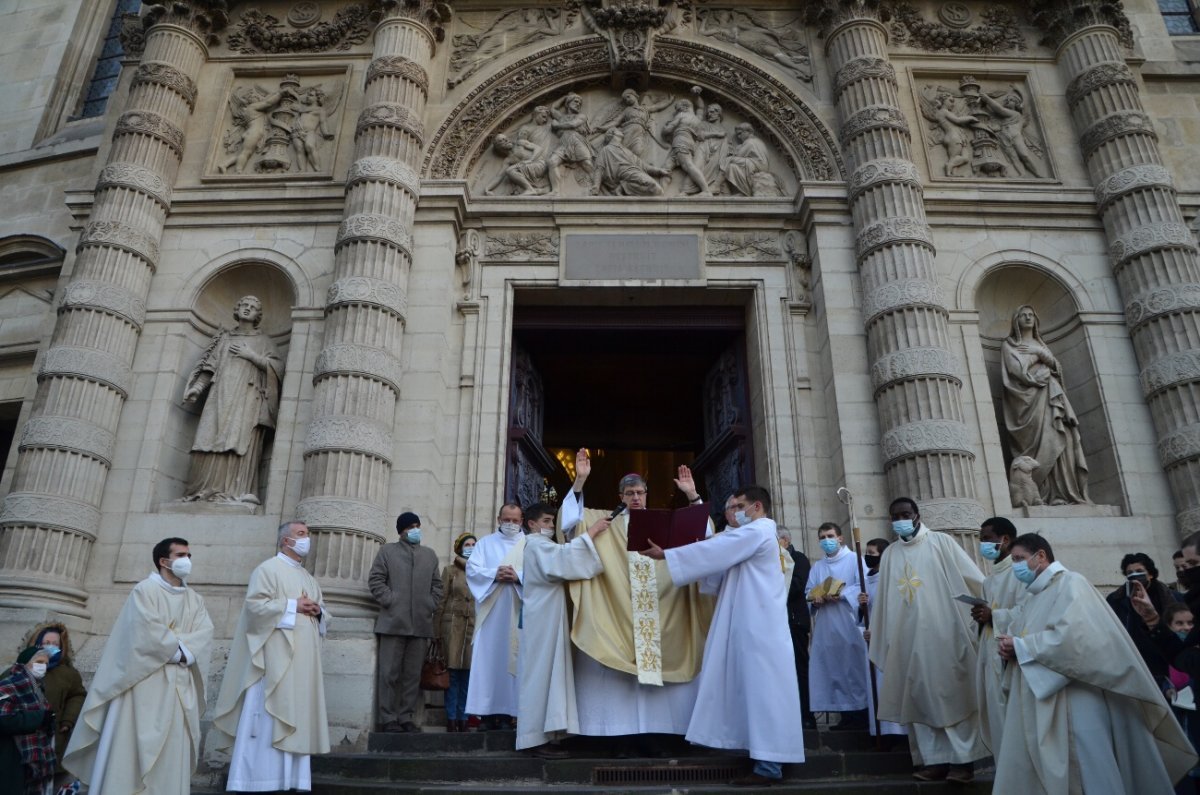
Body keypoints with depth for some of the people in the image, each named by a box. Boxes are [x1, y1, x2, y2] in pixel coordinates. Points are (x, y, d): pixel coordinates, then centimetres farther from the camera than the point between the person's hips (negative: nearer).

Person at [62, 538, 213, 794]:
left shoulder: (195, 600, 16)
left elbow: (204, 635, 3)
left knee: (172, 752, 3)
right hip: (145, 682, -5)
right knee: (134, 745, -6)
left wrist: (182, 652, -13)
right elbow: (147, 631, -13)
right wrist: (178, 649, -5)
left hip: (179, 686, 5)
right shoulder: (145, 590, 0)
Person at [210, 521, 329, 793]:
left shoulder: (310, 579, 21)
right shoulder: (268, 569, -2)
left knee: (296, 718, 7)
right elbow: (255, 605, -15)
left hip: (302, 662, 7)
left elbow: (324, 614, 22)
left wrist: (318, 612, -1)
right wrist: (293, 606, -14)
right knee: (267, 717, -6)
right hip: (274, 658, -7)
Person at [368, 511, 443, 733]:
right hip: (394, 621, -3)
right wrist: (389, 601, -7)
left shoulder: (430, 554, 20)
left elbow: (437, 584, 18)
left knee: (413, 674, 4)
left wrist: (431, 605, 4)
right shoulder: (387, 551, 11)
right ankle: (388, 718, 3)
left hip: (421, 623, 3)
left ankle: (405, 717, 10)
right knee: (390, 673, -3)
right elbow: (375, 580, 2)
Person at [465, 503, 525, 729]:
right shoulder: (485, 543, 16)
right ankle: (490, 710, -1)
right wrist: (494, 574, -13)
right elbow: (472, 569, 3)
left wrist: (518, 576, -17)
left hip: (517, 614, -1)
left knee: (512, 658, -5)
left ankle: (508, 711, -3)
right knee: (488, 659, -4)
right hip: (491, 613, 1)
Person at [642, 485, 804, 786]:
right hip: (755, 625, 10)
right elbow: (721, 556, 23)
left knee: (762, 689, -8)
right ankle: (769, 759, 11)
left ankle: (768, 766, -6)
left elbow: (712, 551, -14)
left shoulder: (756, 531, -9)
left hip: (758, 626, -10)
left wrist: (665, 555, -9)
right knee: (759, 689, 9)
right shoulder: (756, 534, 23)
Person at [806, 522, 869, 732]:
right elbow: (808, 591, 14)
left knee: (855, 667, -6)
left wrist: (841, 594, -18)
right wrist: (815, 598, -8)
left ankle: (861, 713, 0)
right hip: (826, 627, 5)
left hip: (849, 624, -4)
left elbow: (863, 586, -6)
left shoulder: (854, 559, 5)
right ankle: (845, 714, 8)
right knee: (833, 669, 2)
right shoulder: (817, 566, 20)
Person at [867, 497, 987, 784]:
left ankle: (962, 759, 6)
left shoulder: (940, 543, 1)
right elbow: (885, 599, 13)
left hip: (944, 634, -4)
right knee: (921, 697, 5)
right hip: (908, 638, 4)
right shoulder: (890, 554, 12)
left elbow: (977, 581, -2)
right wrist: (877, 634, 12)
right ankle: (934, 759, 11)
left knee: (954, 695, 0)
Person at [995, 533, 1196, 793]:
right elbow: (1021, 641, 22)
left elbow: (1070, 636, -21)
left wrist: (1020, 646, -12)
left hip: (1076, 702, -8)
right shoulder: (1032, 599, 20)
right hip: (1038, 707, 8)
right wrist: (1009, 649, -2)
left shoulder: (1070, 583, -6)